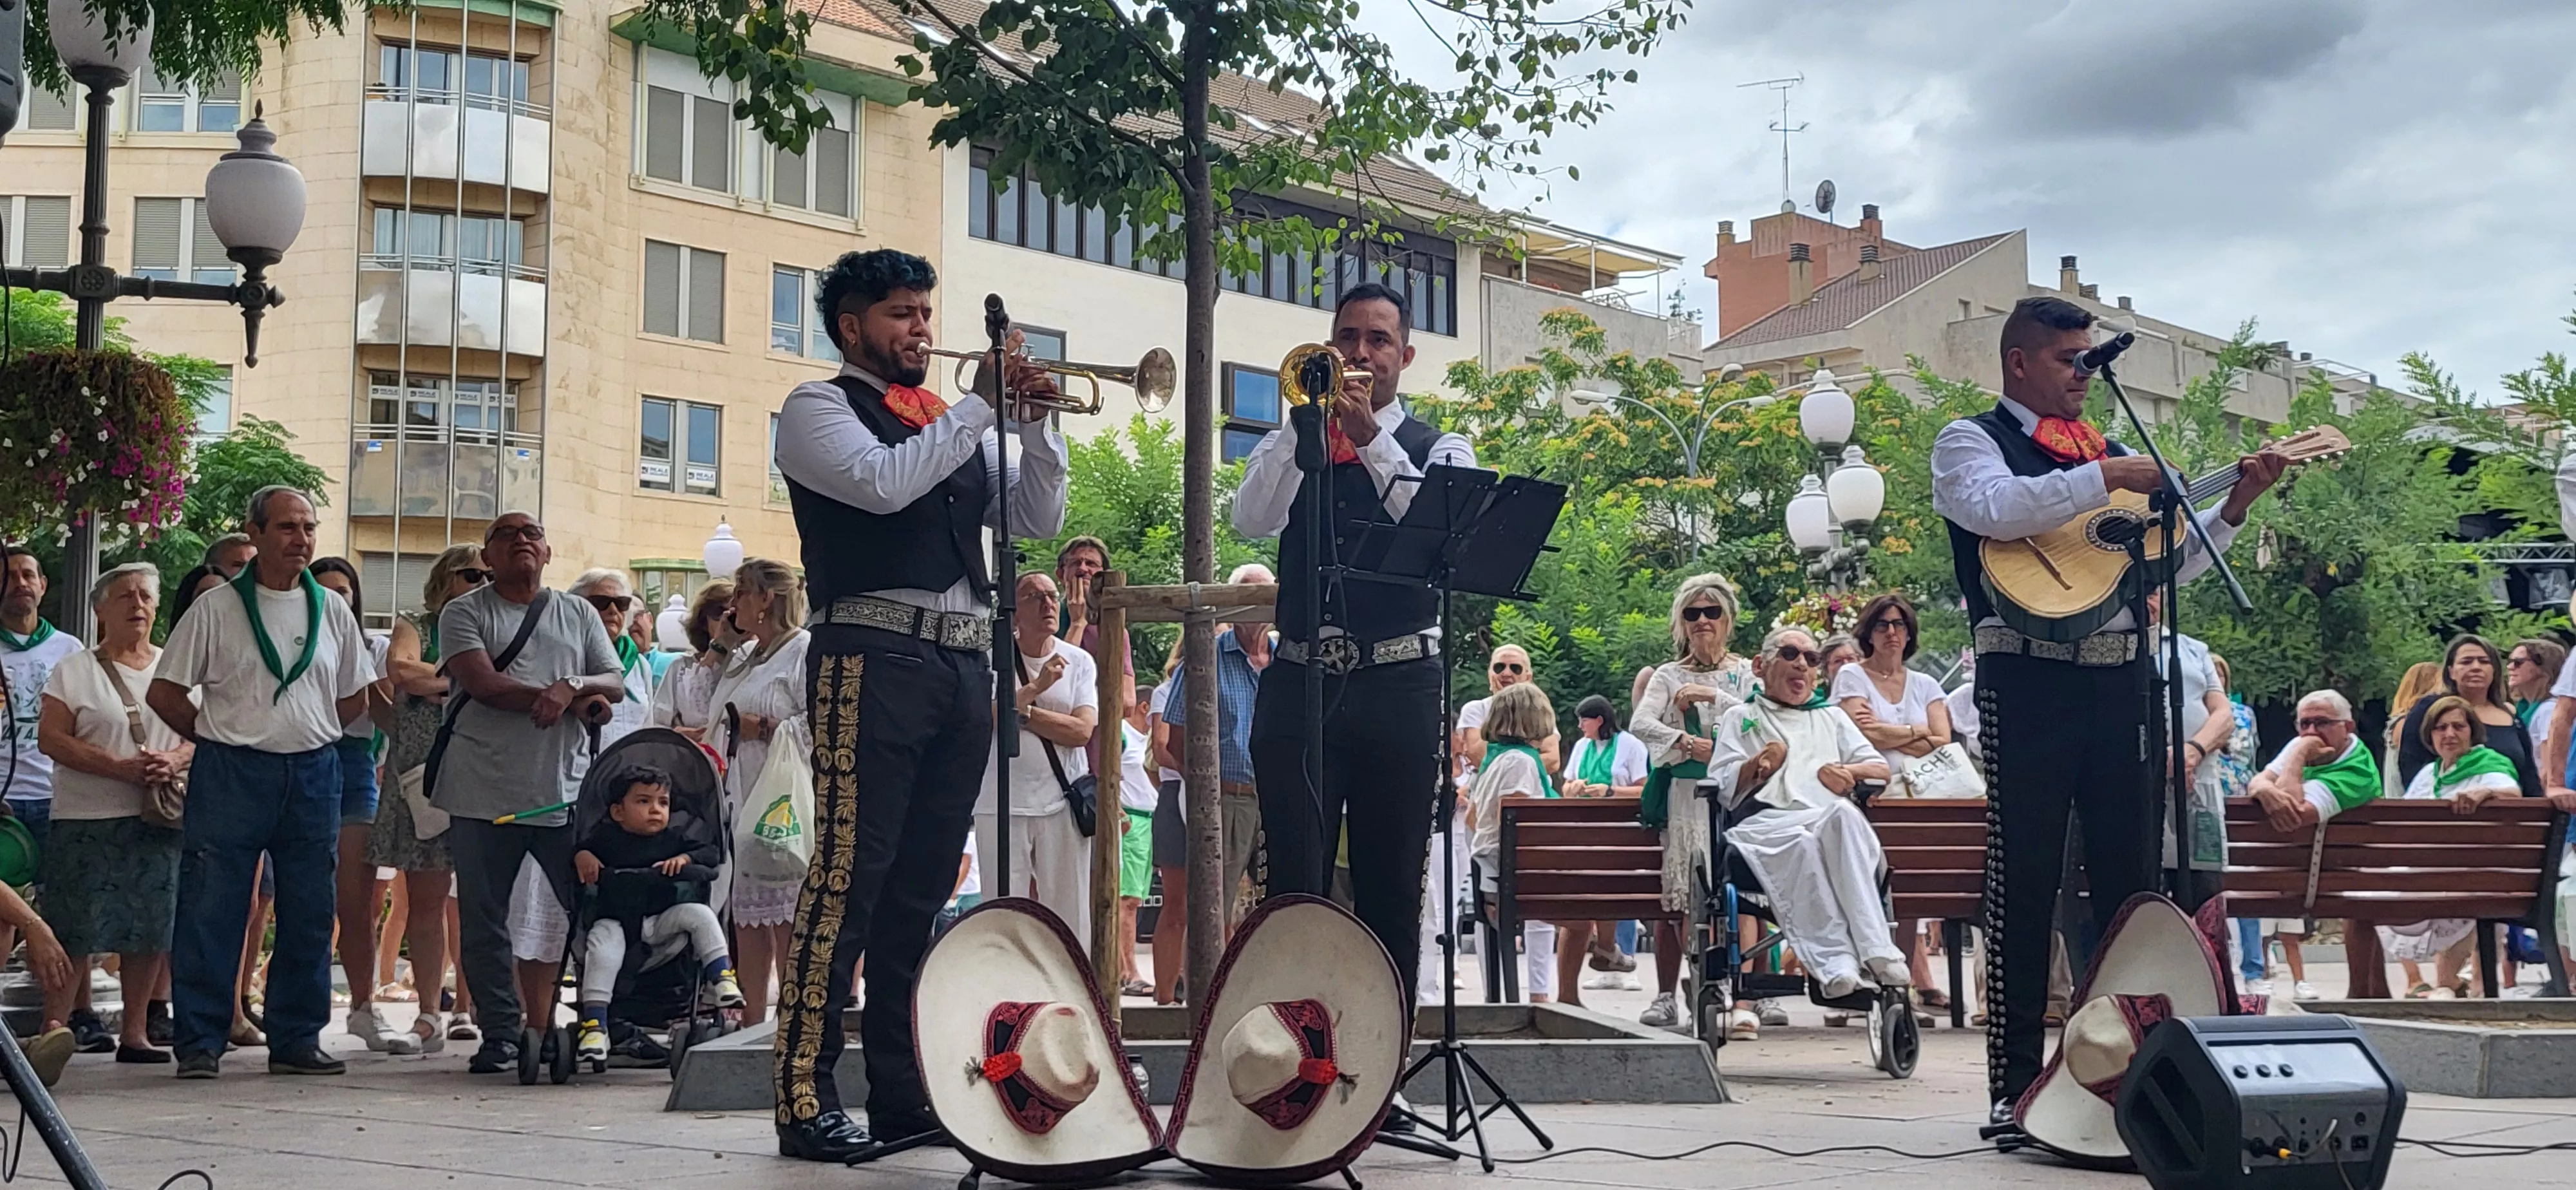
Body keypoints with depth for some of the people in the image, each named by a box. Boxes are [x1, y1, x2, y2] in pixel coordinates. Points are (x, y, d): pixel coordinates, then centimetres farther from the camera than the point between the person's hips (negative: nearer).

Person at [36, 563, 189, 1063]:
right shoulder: (75, 671, 4)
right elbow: (51, 737, -6)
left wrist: (175, 761, -13)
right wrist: (122, 767, -16)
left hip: (158, 820, 3)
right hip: (87, 819, -3)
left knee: (149, 928, 1)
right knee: (77, 928, -6)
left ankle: (134, 1032, 9)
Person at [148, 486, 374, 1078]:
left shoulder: (332, 610, 10)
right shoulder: (216, 608, 0)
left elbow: (355, 699, 18)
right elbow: (165, 693, 2)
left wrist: (307, 737, 8)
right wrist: (221, 740, 1)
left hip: (313, 775, 4)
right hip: (230, 774, -3)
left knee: (308, 915, 6)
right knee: (210, 912, -4)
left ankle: (296, 1040, 14)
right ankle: (199, 1042, 3)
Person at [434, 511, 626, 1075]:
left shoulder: (578, 615, 17)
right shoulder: (465, 612, 6)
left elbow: (615, 681, 9)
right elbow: (481, 683, -9)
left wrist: (570, 686, -14)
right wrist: (578, 702, -10)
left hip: (566, 790, 2)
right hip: (485, 791, -2)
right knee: (484, 921, 2)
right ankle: (501, 1035, 11)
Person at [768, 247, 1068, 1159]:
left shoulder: (951, 419, 23)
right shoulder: (819, 408, 6)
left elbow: (1036, 520, 17)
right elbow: (882, 484, -14)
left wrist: (1033, 424, 3)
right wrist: (981, 406, -8)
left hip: (964, 664, 7)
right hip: (874, 656, -6)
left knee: (922, 886, 7)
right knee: (849, 873, -12)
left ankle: (903, 1090, 11)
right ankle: (806, 1096, -10)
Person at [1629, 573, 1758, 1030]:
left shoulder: (1746, 672, 13)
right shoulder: (1669, 676, 10)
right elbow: (1640, 723, -7)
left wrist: (1713, 696, -10)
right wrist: (1686, 743, -21)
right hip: (1686, 795, 0)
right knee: (1675, 894, -4)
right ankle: (1665, 997, 2)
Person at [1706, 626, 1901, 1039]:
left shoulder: (1832, 716, 38)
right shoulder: (1740, 719, 30)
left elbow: (1881, 768, 25)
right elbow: (1720, 787, 16)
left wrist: (1846, 771, 3)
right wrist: (1757, 765, -3)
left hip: (1833, 818, 2)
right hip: (1764, 821, -1)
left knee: (1844, 814, -39)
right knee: (1801, 841, -41)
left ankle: (1876, 953, -51)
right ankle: (1836, 964, -51)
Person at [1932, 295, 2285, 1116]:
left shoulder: (2110, 453, 22)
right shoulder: (1971, 440, 5)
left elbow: (2169, 562, 20)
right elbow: (1997, 509, -18)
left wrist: (2233, 507, 7)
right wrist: (2104, 480, -18)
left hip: (2121, 676, 6)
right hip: (2029, 676, -6)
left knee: (2130, 878, 7)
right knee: (2025, 880, -4)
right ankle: (2015, 1085, 1)